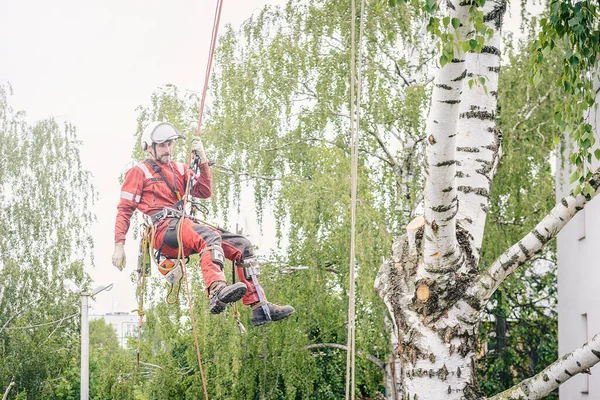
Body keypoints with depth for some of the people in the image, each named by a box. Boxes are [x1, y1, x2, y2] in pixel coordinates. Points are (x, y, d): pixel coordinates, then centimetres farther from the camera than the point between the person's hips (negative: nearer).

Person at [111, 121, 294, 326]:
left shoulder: (179, 169, 28)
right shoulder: (139, 172, 10)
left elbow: (204, 192, 16)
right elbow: (124, 210, 4)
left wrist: (202, 160, 6)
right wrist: (119, 245, -6)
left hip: (186, 223, 7)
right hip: (163, 227, -7)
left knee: (242, 245, -8)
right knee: (210, 237, -37)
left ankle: (259, 307, -13)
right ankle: (217, 292, -62)